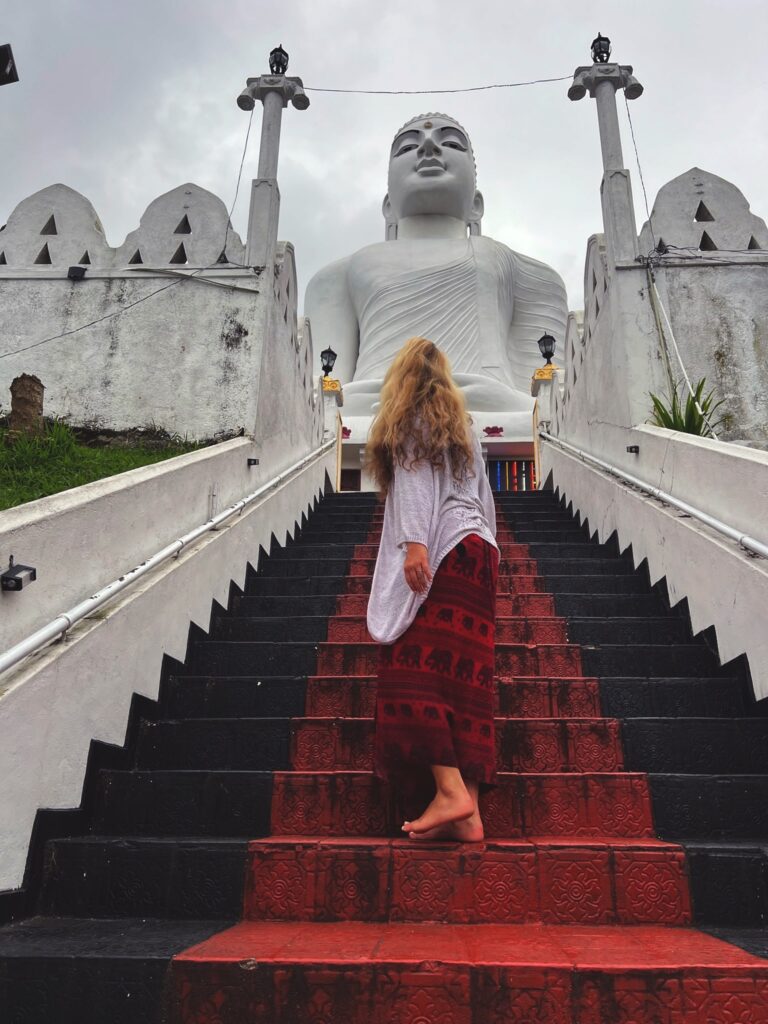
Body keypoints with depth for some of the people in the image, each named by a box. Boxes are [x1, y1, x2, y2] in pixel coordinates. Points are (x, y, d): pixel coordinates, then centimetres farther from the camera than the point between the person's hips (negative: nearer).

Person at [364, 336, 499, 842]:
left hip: (440, 552, -7)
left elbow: (414, 479, -9)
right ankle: (469, 812, -3)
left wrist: (414, 541, -19)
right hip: (478, 551, 7)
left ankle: (451, 789, -25)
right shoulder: (463, 424, 28)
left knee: (417, 667, -14)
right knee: (465, 676, 0)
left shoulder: (410, 418, 7)